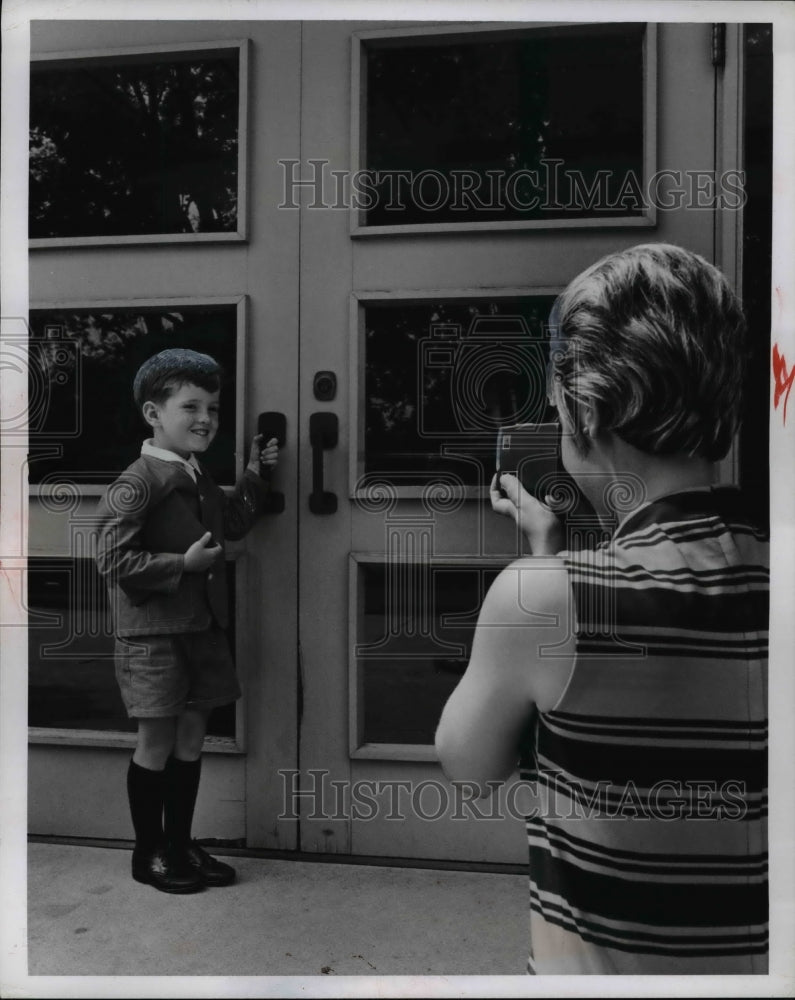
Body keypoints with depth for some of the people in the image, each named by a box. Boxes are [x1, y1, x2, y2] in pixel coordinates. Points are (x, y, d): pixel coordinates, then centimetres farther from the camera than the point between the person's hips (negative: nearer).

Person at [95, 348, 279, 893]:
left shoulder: (199, 481, 9)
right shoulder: (138, 484, -17)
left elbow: (231, 524, 24)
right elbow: (112, 560, -21)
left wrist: (255, 477, 13)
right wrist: (183, 564, -21)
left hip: (203, 626, 8)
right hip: (153, 633, -8)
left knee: (192, 735, 14)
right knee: (157, 741, 5)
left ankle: (180, 844, 29)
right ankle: (149, 853, 23)